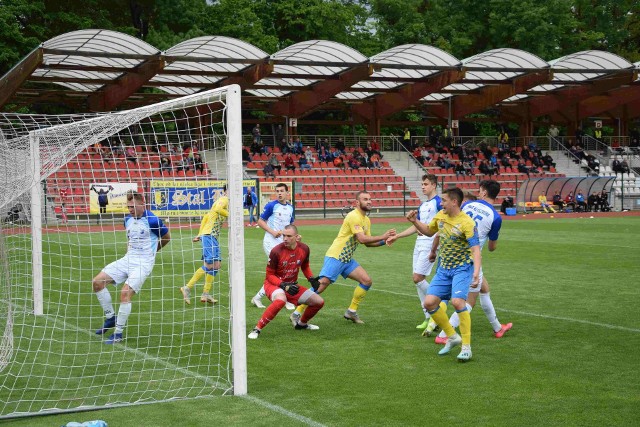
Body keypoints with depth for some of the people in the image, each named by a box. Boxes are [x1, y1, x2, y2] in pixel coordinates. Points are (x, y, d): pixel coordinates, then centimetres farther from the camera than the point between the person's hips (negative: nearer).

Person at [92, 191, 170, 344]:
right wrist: (129, 251, 12)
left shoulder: (152, 221, -14)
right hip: (128, 259, 8)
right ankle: (111, 318, 12)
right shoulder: (128, 220, 7)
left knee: (125, 293, -23)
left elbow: (166, 237, 3)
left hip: (143, 263, -7)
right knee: (97, 282, -2)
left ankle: (118, 333, -9)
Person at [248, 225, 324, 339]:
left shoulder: (304, 249, -7)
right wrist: (284, 286, -25)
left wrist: (311, 279, -4)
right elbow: (269, 275, -14)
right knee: (281, 300, -40)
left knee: (319, 302, 3)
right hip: (273, 284, -6)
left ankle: (301, 323, 31)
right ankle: (257, 329, -31)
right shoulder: (276, 251, -22)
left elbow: (305, 267, 13)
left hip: (292, 285, 6)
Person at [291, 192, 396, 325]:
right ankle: (297, 313, -7)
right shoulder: (354, 216, -16)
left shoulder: (367, 220, 13)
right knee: (322, 284, -14)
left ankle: (351, 312, 11)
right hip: (335, 257, -9)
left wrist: (384, 241, 2)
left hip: (347, 259, 9)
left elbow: (368, 242, 17)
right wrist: (382, 236, -18)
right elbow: (362, 239, -24)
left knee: (367, 281, 0)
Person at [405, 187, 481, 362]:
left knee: (457, 301, -27)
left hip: (462, 268, -7)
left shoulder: (466, 223, -19)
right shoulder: (440, 216, 3)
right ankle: (452, 337, 16)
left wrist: (476, 273, -39)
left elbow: (475, 249, -25)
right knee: (429, 303, -4)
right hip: (444, 268, 7)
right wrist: (415, 222, 6)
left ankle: (466, 347, -14)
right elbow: (429, 231, 23)